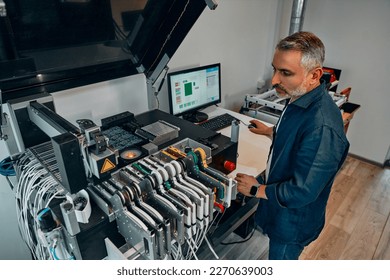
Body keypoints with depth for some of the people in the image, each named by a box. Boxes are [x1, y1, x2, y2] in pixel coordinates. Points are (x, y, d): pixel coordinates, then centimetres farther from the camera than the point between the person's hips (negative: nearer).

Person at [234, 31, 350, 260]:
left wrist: (257, 189, -20)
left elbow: (301, 192, -32)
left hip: (293, 219, -8)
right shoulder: (301, 98, -6)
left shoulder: (322, 129, -38)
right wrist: (271, 131, 10)